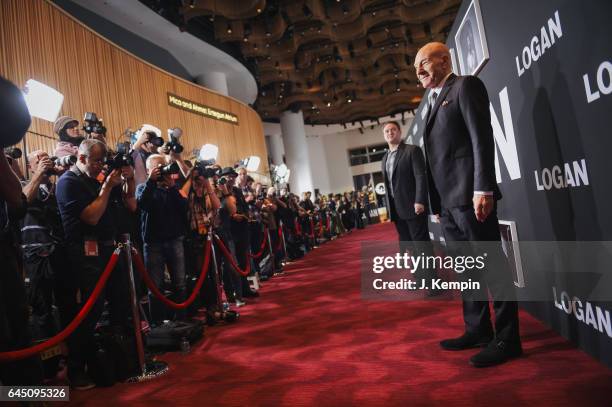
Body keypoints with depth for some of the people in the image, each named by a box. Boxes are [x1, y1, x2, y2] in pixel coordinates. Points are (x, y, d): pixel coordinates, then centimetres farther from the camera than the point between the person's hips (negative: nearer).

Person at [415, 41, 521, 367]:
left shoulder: (465, 86, 0)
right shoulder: (434, 102, 24)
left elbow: (482, 137, -12)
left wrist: (483, 188, -21)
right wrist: (437, 202, 16)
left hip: (469, 194, -9)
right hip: (447, 201, 9)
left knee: (491, 265, -3)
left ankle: (507, 338, 6)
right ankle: (478, 330, 23)